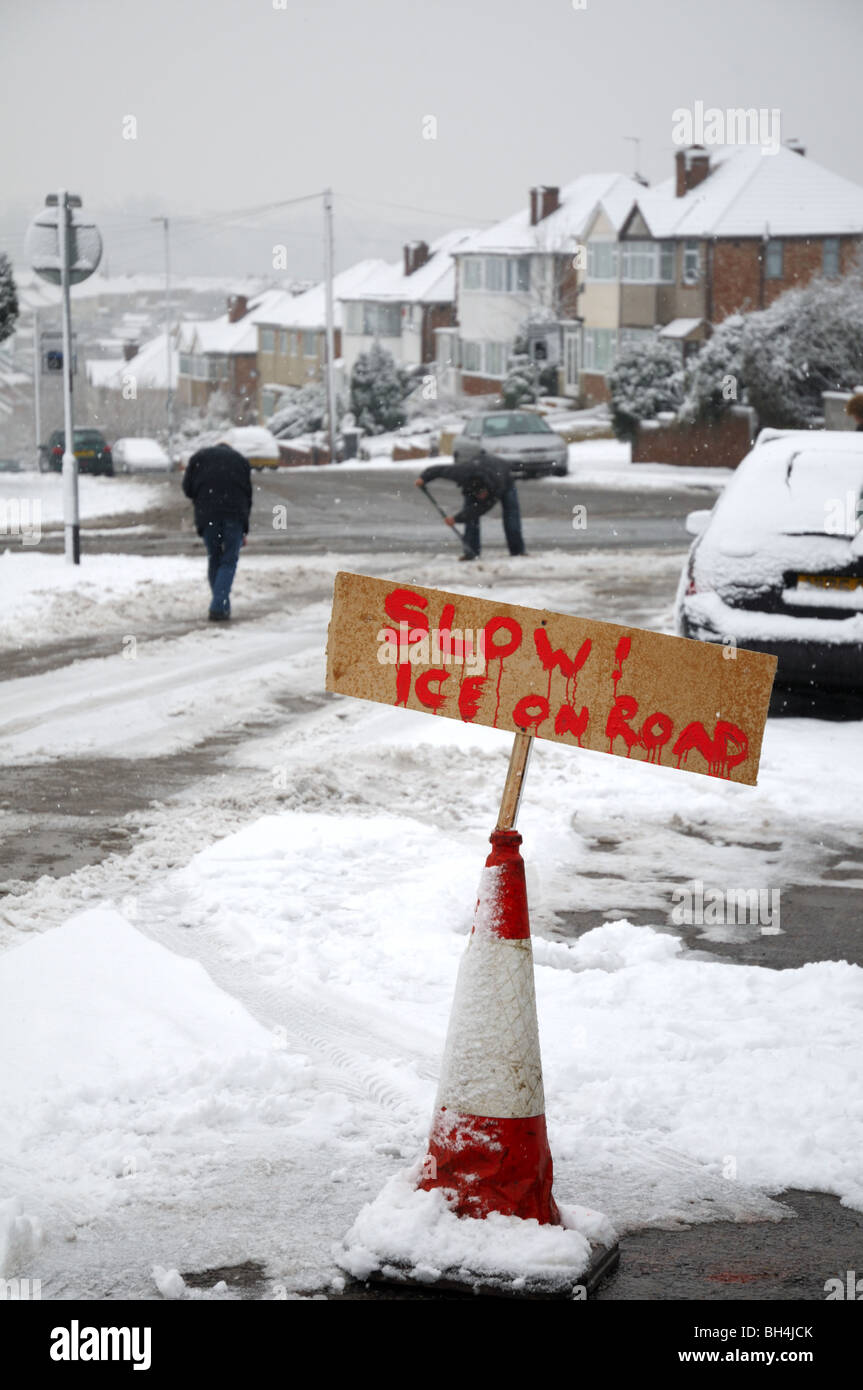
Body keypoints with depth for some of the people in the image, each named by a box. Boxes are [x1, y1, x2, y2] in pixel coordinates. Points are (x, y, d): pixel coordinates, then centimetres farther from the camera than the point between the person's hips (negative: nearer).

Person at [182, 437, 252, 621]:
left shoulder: (199, 457, 17)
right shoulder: (240, 460, 20)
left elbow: (187, 488, 8)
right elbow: (248, 494, 18)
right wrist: (244, 531, 21)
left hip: (207, 515, 0)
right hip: (235, 515, 0)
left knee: (214, 560, 13)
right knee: (229, 561, 2)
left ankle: (222, 605, 14)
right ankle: (218, 608, -12)